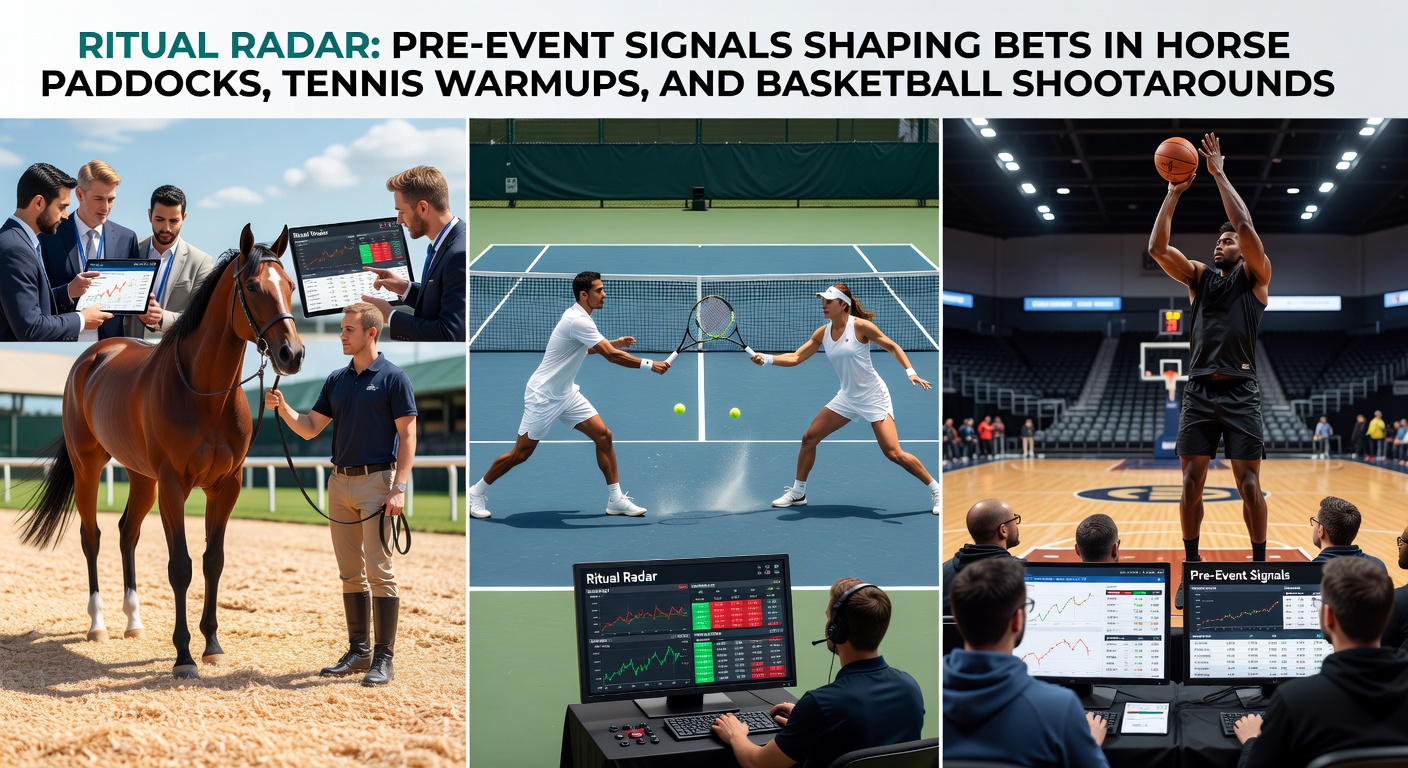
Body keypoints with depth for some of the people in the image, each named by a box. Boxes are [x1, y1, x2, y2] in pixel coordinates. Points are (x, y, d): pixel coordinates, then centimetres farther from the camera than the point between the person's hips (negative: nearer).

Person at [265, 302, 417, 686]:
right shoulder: (336, 380, 13)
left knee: (379, 571, -7)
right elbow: (310, 428, 13)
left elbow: (407, 436, -9)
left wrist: (398, 488, -17)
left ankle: (384, 658, -3)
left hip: (376, 481, -7)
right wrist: (282, 408, -6)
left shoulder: (393, 378, -6)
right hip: (340, 482, 7)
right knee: (350, 573, 10)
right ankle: (358, 651, 18)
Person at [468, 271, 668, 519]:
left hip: (566, 393, 9)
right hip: (543, 396, -9)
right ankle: (477, 492, 18)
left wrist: (612, 343, 14)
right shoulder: (578, 321, -24)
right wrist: (650, 365, -25)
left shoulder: (577, 316, 6)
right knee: (521, 453, -1)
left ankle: (615, 499, 3)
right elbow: (611, 356, -29)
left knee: (603, 435, -2)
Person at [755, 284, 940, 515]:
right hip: (847, 398, 7)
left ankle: (936, 490, 0)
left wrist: (910, 372, -21)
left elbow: (892, 347, -8)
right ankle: (797, 493, 19)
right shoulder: (822, 333, 1)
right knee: (809, 438, 4)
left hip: (873, 397, -6)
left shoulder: (860, 326, -16)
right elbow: (794, 358, 1)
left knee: (894, 453, -15)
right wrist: (767, 359, -14)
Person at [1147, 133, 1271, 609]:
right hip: (1199, 390, 3)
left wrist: (1219, 173, -7)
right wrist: (1175, 192, -4)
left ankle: (1259, 567, 7)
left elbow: (1245, 225, -11)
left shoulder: (1255, 276, 5)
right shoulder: (1198, 276, 15)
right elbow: (1157, 248, 0)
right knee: (1192, 479, 0)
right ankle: (1192, 569, 9)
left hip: (1240, 392, -3)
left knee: (1248, 480, -3)